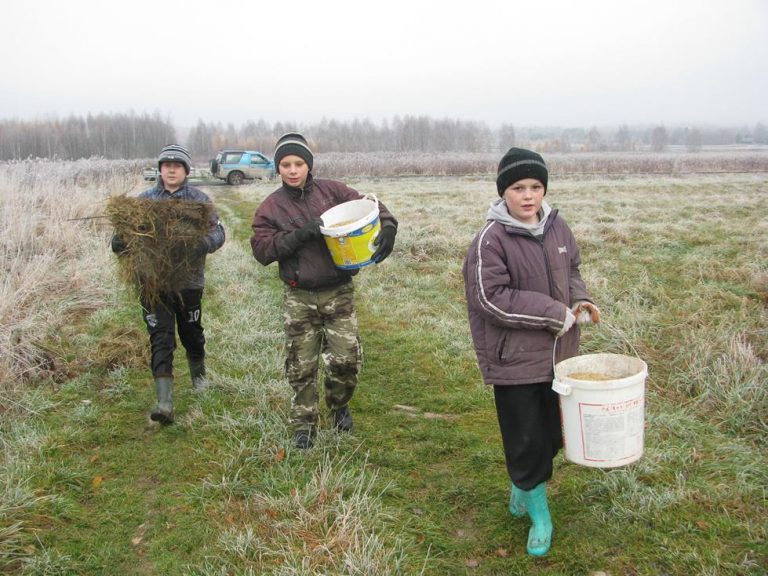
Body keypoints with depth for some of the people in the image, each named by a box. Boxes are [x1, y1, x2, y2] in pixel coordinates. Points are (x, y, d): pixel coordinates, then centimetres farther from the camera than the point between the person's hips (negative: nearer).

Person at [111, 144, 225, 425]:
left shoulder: (199, 200, 1)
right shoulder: (145, 200, 6)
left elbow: (217, 232, -6)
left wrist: (201, 245, -28)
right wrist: (119, 241, -17)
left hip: (189, 282, 0)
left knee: (192, 334, 15)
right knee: (161, 340, -4)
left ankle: (198, 373, 44)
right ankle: (165, 403, -7)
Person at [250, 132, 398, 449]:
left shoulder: (332, 191, 2)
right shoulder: (271, 207, 0)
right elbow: (261, 249, -7)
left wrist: (388, 224, -15)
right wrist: (299, 234, -19)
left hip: (339, 292, 0)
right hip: (299, 298, 0)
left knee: (346, 358, -3)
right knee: (302, 366, 6)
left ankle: (339, 404, 30)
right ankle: (304, 426, 25)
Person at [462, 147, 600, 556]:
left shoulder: (557, 227, 3)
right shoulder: (490, 240, -17)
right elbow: (491, 298, -21)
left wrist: (579, 300, -3)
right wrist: (556, 313, -19)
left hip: (557, 353, 6)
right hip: (514, 358, -6)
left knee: (552, 434, 16)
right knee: (526, 438, 4)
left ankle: (521, 488, 43)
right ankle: (539, 513, 26)